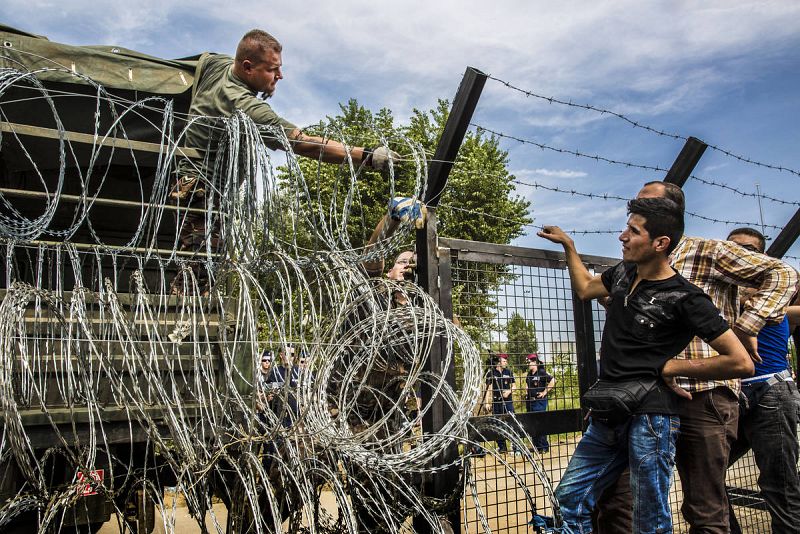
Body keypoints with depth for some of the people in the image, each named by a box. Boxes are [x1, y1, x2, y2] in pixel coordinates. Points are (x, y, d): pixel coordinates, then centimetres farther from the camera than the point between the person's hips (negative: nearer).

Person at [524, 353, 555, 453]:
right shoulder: (529, 374, 12)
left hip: (539, 401, -8)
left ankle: (544, 447, 2)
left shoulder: (542, 373, -11)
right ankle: (536, 446, 20)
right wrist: (526, 392, 15)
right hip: (530, 401, 8)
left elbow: (553, 381, -18)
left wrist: (545, 392, -14)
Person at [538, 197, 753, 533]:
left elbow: (742, 363, -13)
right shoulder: (622, 273, 10)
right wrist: (567, 244, 30)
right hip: (609, 414, 7)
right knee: (569, 497, 8)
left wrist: (671, 366, -9)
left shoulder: (684, 299, -11)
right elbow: (585, 288, 32)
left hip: (650, 415, -7)